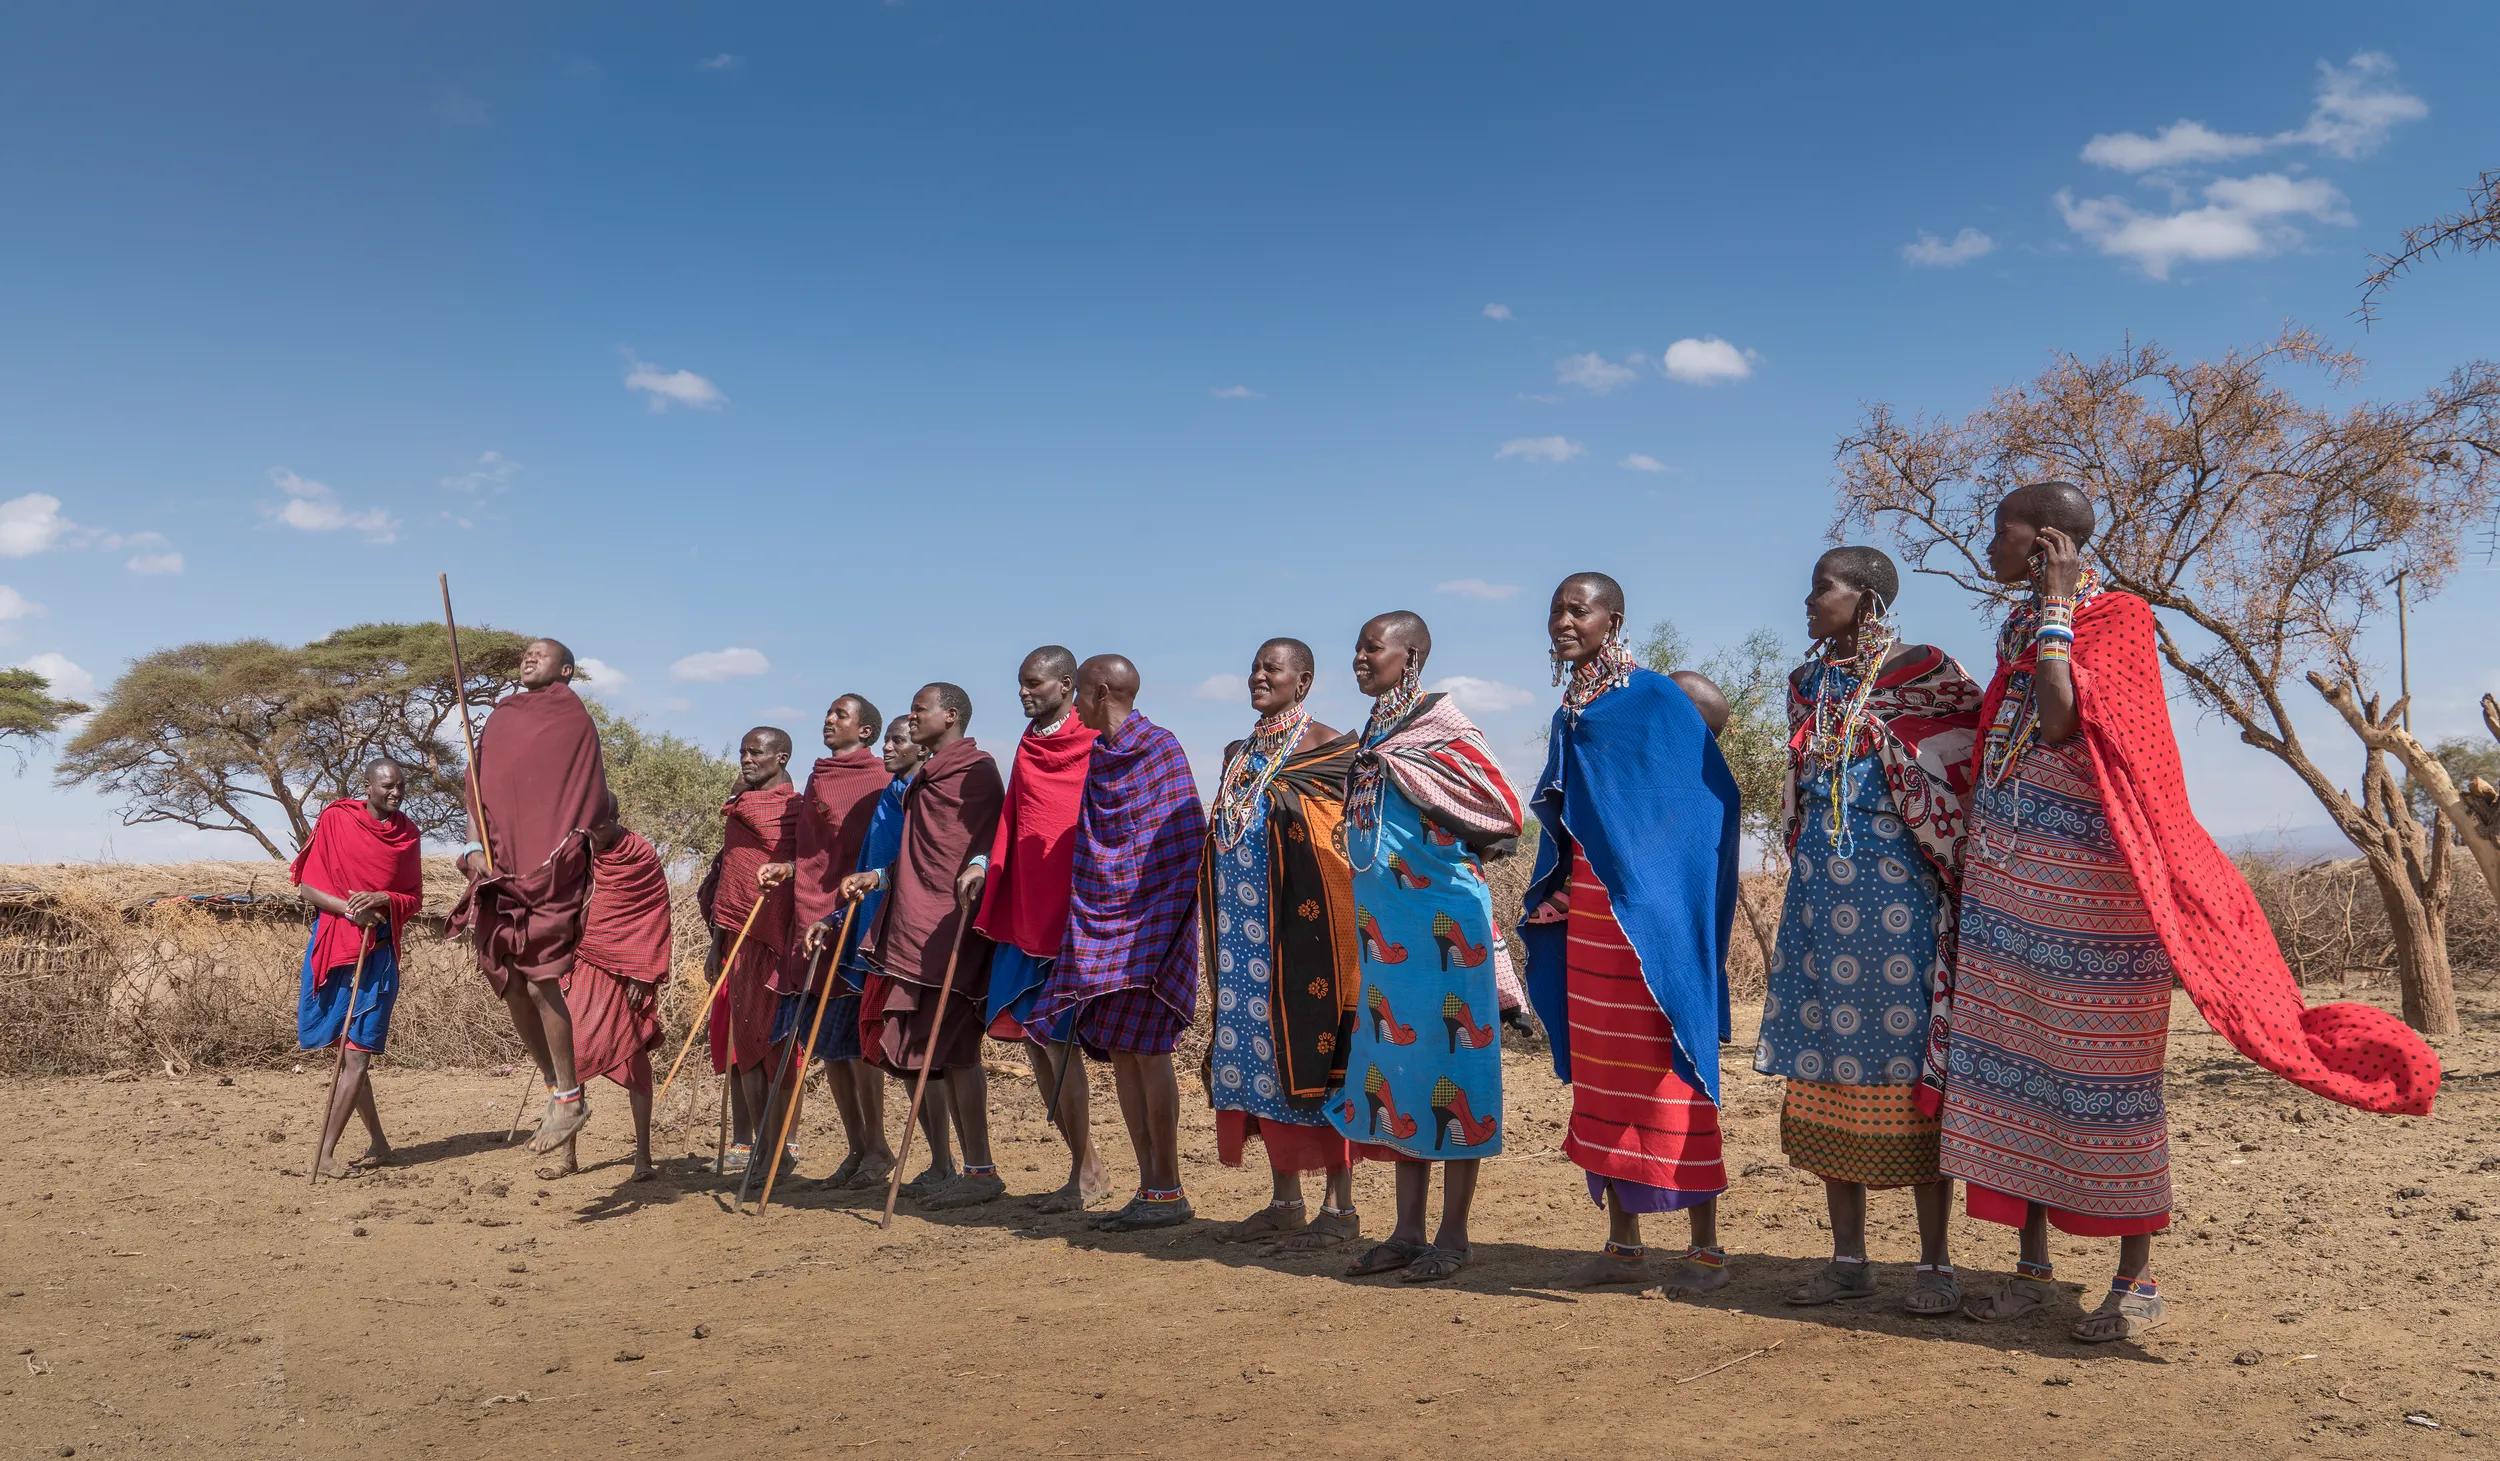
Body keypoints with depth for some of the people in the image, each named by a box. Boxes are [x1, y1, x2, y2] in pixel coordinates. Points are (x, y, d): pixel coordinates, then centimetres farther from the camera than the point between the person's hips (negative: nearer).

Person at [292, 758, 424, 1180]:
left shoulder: (407, 834, 5)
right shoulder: (335, 820, -2)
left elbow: (414, 898, 9)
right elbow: (306, 887, -2)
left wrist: (383, 900, -11)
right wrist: (349, 908, -17)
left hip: (378, 953, 1)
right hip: (332, 947, -1)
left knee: (357, 1055, -6)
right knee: (350, 1053, 8)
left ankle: (325, 1152, -3)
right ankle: (378, 1144, 20)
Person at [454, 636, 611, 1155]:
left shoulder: (574, 720, 3)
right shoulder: (499, 721, 18)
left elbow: (596, 800, 2)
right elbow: (478, 791, 14)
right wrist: (474, 846, -1)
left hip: (551, 873, -6)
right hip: (500, 871, 6)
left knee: (541, 984, -10)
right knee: (512, 988, 7)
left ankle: (570, 1099, 0)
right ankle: (555, 1088, 19)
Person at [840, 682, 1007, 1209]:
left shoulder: (976, 771, -4)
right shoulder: (923, 778, 23)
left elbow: (988, 847, -10)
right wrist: (875, 878, 15)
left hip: (949, 929, -9)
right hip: (907, 928, 9)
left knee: (952, 1048, -9)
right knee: (913, 1050, 9)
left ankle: (980, 1170, -3)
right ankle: (941, 1167, 16)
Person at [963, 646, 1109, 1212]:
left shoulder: (1097, 745, -5)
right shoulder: (1030, 745, 17)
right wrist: (984, 863, 3)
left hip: (1073, 909, -7)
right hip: (1024, 907, 7)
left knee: (1054, 1034, -9)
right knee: (1031, 1033, 6)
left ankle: (1086, 1172, 1)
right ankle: (1083, 1168, 15)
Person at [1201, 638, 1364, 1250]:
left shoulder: (1327, 750, -5)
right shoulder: (1240, 755, 16)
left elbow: (1352, 841, -8)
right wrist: (1215, 932, 16)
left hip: (1302, 928, -7)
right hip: (1246, 933, 7)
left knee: (1312, 1050, -5)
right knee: (1256, 1048, 8)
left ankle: (1339, 1206, 4)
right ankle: (1285, 1200, 18)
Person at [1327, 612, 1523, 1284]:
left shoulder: (1442, 726, -9)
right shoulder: (1375, 735, 14)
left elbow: (1502, 810, -17)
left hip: (1441, 922, -8)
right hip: (1384, 927, 8)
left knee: (1446, 1060, -2)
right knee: (1395, 1065, 10)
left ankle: (1452, 1236, 6)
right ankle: (1407, 1231, 18)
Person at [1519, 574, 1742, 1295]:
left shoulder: (1656, 700, -8)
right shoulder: (1569, 716, 14)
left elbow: (1714, 799, -12)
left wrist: (1665, 896, -15)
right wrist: (1555, 892, 7)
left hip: (1649, 920, -7)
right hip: (1587, 921, 8)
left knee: (1667, 1072, -4)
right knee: (1600, 1077, 9)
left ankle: (1706, 1245, 5)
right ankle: (1623, 1242, 18)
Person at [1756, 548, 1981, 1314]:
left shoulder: (1921, 675, -5)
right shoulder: (1808, 685, 14)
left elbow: (1961, 781, -6)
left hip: (1896, 899, -6)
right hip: (1820, 900, 6)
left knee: (1908, 1069, -3)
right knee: (1827, 1072, 6)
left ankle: (1935, 1262, 8)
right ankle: (1848, 1257, 16)